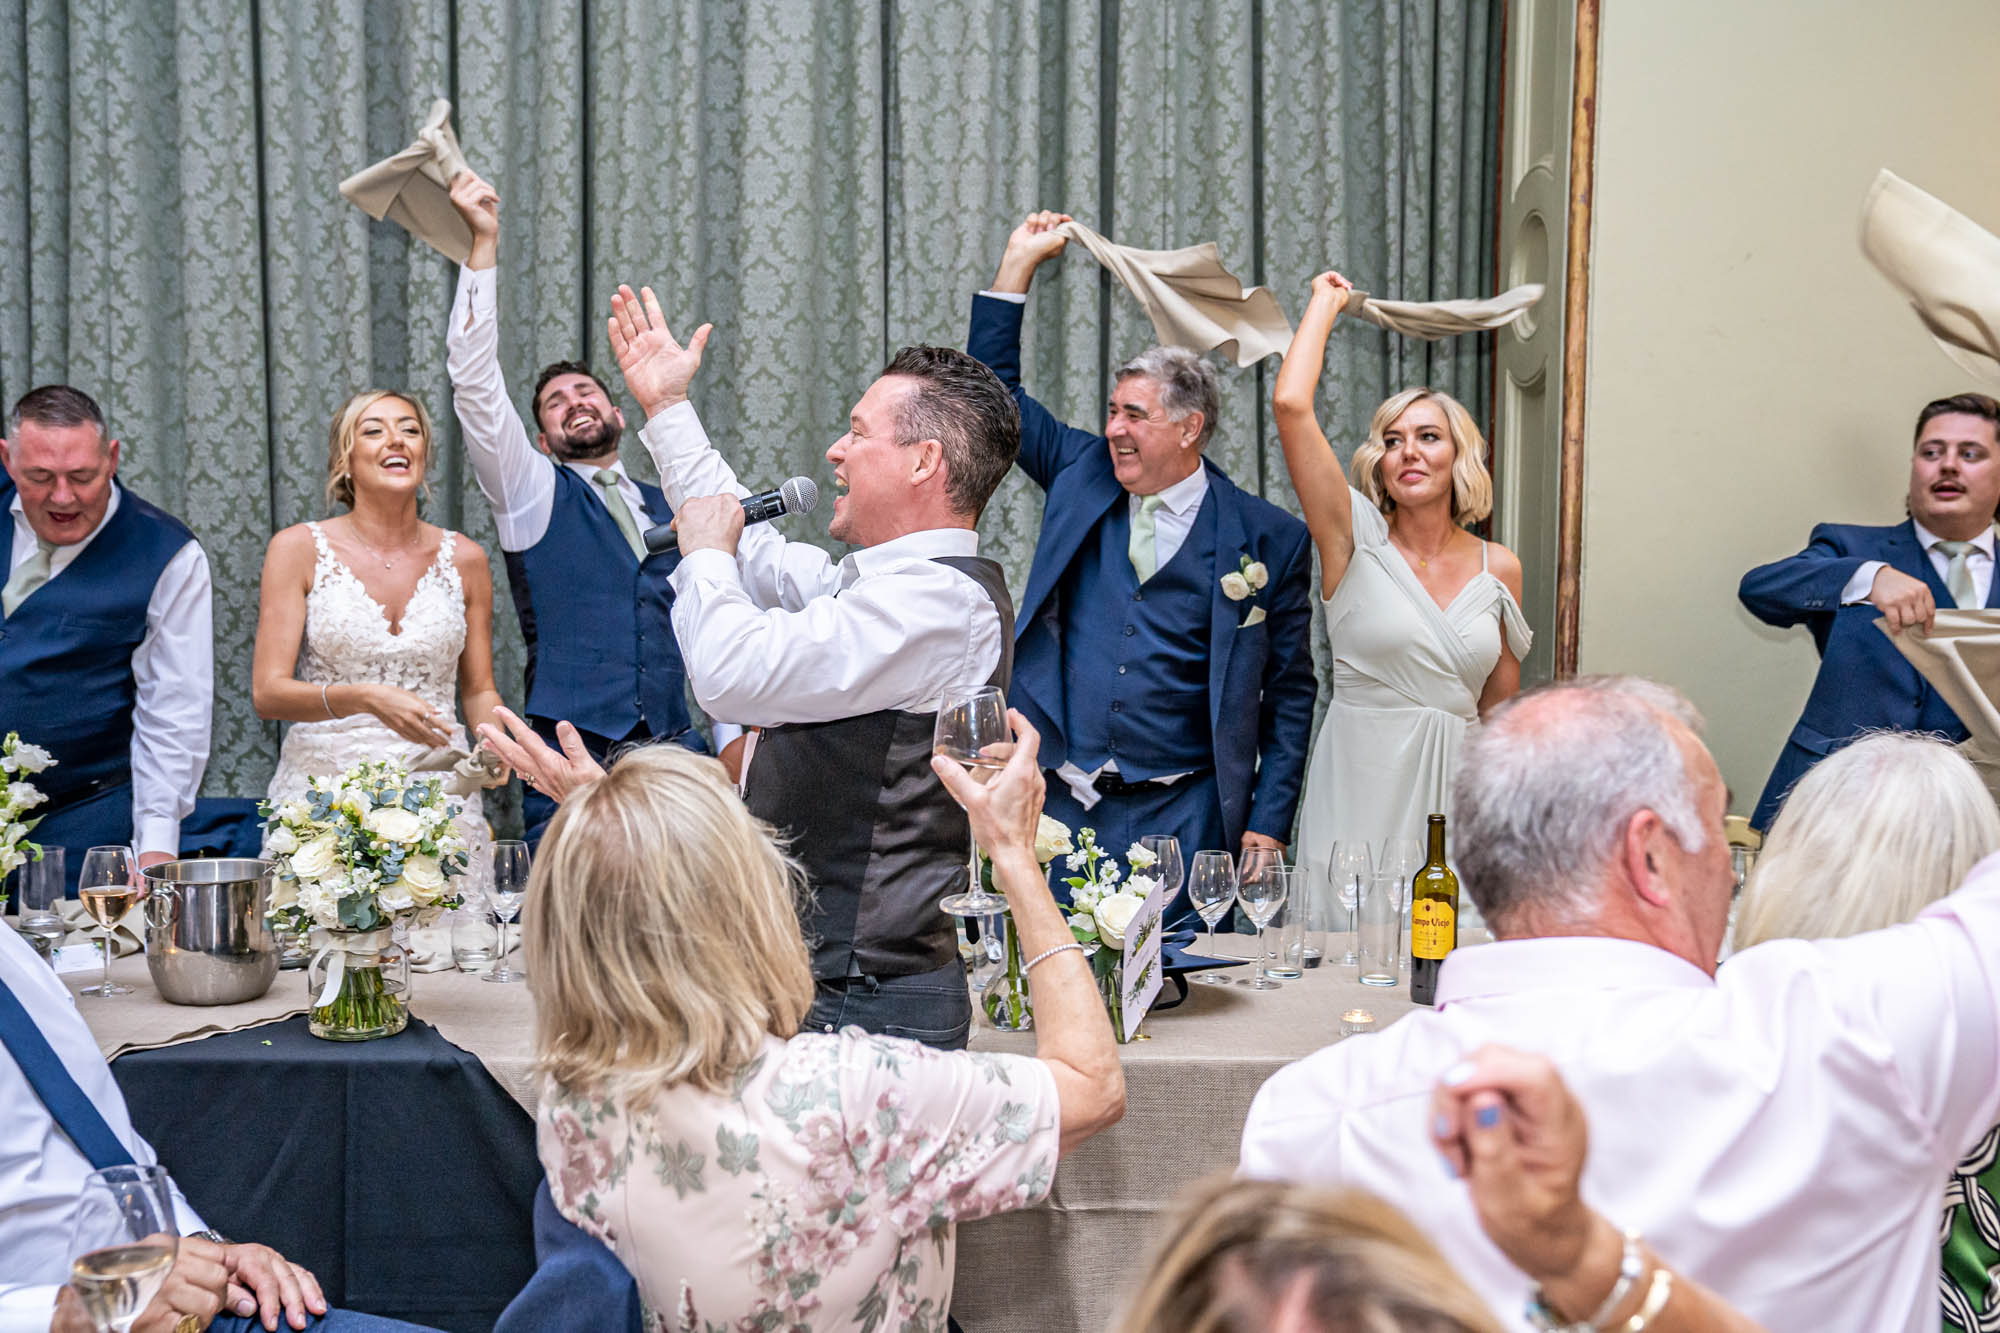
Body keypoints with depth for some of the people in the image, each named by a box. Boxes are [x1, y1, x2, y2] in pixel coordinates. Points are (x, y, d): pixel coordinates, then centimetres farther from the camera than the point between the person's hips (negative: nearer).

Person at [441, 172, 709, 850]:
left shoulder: (670, 511, 17)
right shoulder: (532, 492, 8)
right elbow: (476, 384, -5)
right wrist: (483, 244, -10)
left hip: (675, 751, 3)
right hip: (572, 759, -3)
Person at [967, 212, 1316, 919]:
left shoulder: (1269, 539, -1)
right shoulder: (1083, 475, 8)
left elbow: (1290, 694, 2)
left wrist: (1267, 826, -3)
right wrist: (1019, 262, 9)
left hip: (1181, 814, -3)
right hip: (1059, 804, 3)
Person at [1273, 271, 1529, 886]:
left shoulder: (1499, 567, 9)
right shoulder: (1358, 540, 0)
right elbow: (1290, 404, -12)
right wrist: (1325, 303, 1)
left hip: (1456, 786, 3)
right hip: (1362, 783, -3)